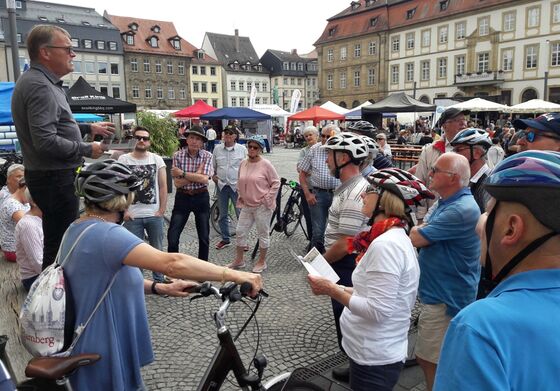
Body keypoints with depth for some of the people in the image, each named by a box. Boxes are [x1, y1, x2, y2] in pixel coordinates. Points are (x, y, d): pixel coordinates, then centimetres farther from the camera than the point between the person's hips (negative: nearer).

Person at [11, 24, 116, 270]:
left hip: (53, 177, 10)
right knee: (59, 245, -2)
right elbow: (46, 141, -27)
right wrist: (87, 150, -15)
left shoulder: (41, 82, 14)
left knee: (56, 240, 20)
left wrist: (88, 128, 18)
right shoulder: (39, 86, -19)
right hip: (55, 178, -10)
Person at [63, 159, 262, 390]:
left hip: (96, 344, 10)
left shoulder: (78, 230, 6)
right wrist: (233, 275, -34)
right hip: (104, 354, -9)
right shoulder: (105, 234, -28)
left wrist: (160, 288, 1)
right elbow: (171, 263, -39)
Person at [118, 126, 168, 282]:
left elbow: (163, 186, 3)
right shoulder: (123, 159, -1)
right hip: (132, 216, -1)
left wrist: (162, 210, -3)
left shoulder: (157, 159, 3)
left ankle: (159, 280, 28)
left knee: (157, 250, 13)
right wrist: (124, 210, -7)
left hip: (155, 215, 1)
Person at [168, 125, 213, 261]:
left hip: (201, 198, 1)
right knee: (172, 236, -5)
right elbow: (177, 183, -12)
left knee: (204, 237, 10)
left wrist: (182, 173, -18)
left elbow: (204, 179, -18)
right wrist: (196, 175, -17)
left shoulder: (207, 156, -5)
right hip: (182, 198, 0)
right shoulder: (178, 155, -6)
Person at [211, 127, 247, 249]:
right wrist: (213, 175, 2)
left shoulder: (242, 149, -1)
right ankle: (225, 239, 26)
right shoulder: (217, 149, 7)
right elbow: (213, 165, 18)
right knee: (222, 215, 12)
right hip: (222, 185, 3)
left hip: (237, 186, -3)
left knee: (241, 214, 1)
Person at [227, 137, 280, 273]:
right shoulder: (243, 163, 5)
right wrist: (241, 196, 12)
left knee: (263, 234, 6)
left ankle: (261, 262, 21)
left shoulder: (266, 164, -12)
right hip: (246, 205, 6)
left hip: (262, 206, -6)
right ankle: (239, 260, 26)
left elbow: (276, 182, -8)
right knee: (240, 232, 10)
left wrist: (268, 198, -11)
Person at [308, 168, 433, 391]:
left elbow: (378, 311, -27)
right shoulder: (395, 237, 7)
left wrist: (332, 290, -19)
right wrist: (338, 288, 4)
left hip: (375, 359, -9)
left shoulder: (386, 244, -24)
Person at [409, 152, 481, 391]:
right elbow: (422, 230, 13)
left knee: (430, 362, 4)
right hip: (438, 293, 10)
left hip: (445, 299, -10)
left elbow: (416, 237, -24)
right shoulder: (448, 202, 10)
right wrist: (422, 230, -9)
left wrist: (418, 229, -3)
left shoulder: (462, 210, -26)